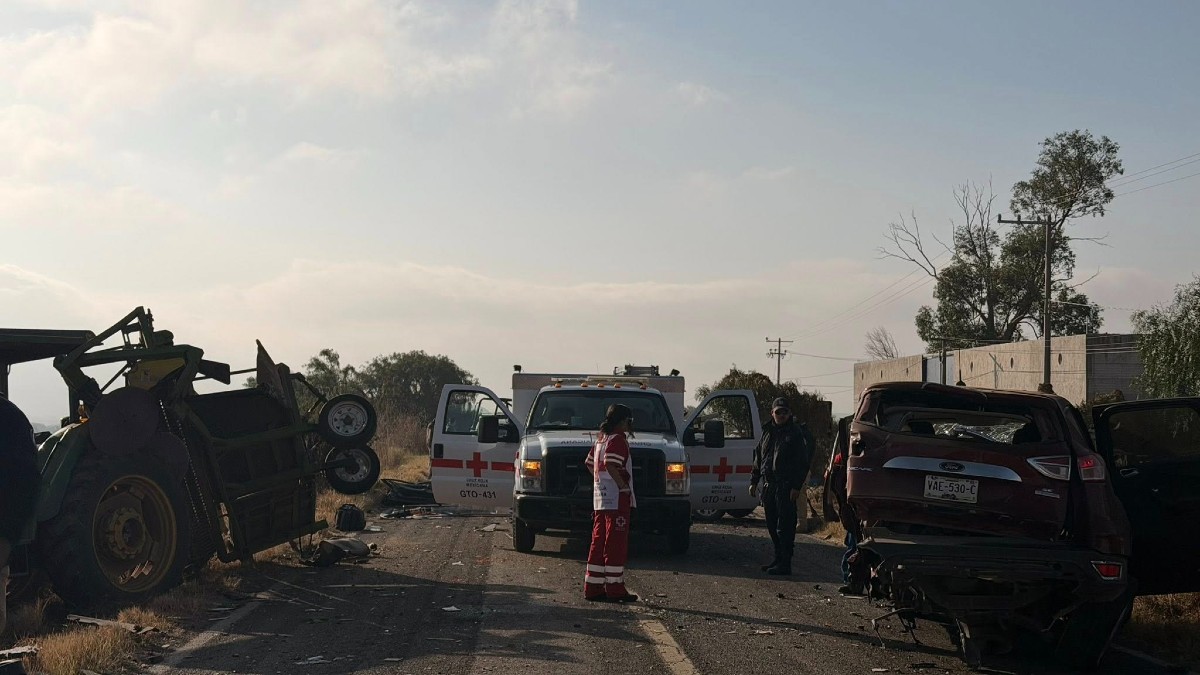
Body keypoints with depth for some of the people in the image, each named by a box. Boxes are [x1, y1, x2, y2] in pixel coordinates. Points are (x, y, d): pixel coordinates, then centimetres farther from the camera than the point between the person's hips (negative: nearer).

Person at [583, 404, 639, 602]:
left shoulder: (602, 438, 16)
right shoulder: (618, 439, -13)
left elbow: (589, 463, 25)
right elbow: (610, 464, -26)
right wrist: (623, 486, -19)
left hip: (600, 499, 9)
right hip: (617, 499, -9)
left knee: (599, 542, 11)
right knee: (616, 545, -5)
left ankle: (593, 587, 14)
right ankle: (615, 589, -3)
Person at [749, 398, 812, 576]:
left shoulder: (796, 434, -3)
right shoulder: (768, 432, 16)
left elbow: (802, 462, -8)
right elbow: (758, 457, 22)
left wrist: (797, 486, -15)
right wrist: (754, 481, 16)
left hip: (786, 486, -7)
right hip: (768, 485, 7)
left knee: (785, 526, -7)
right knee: (772, 524, 11)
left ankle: (785, 563, -7)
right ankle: (778, 558, 21)